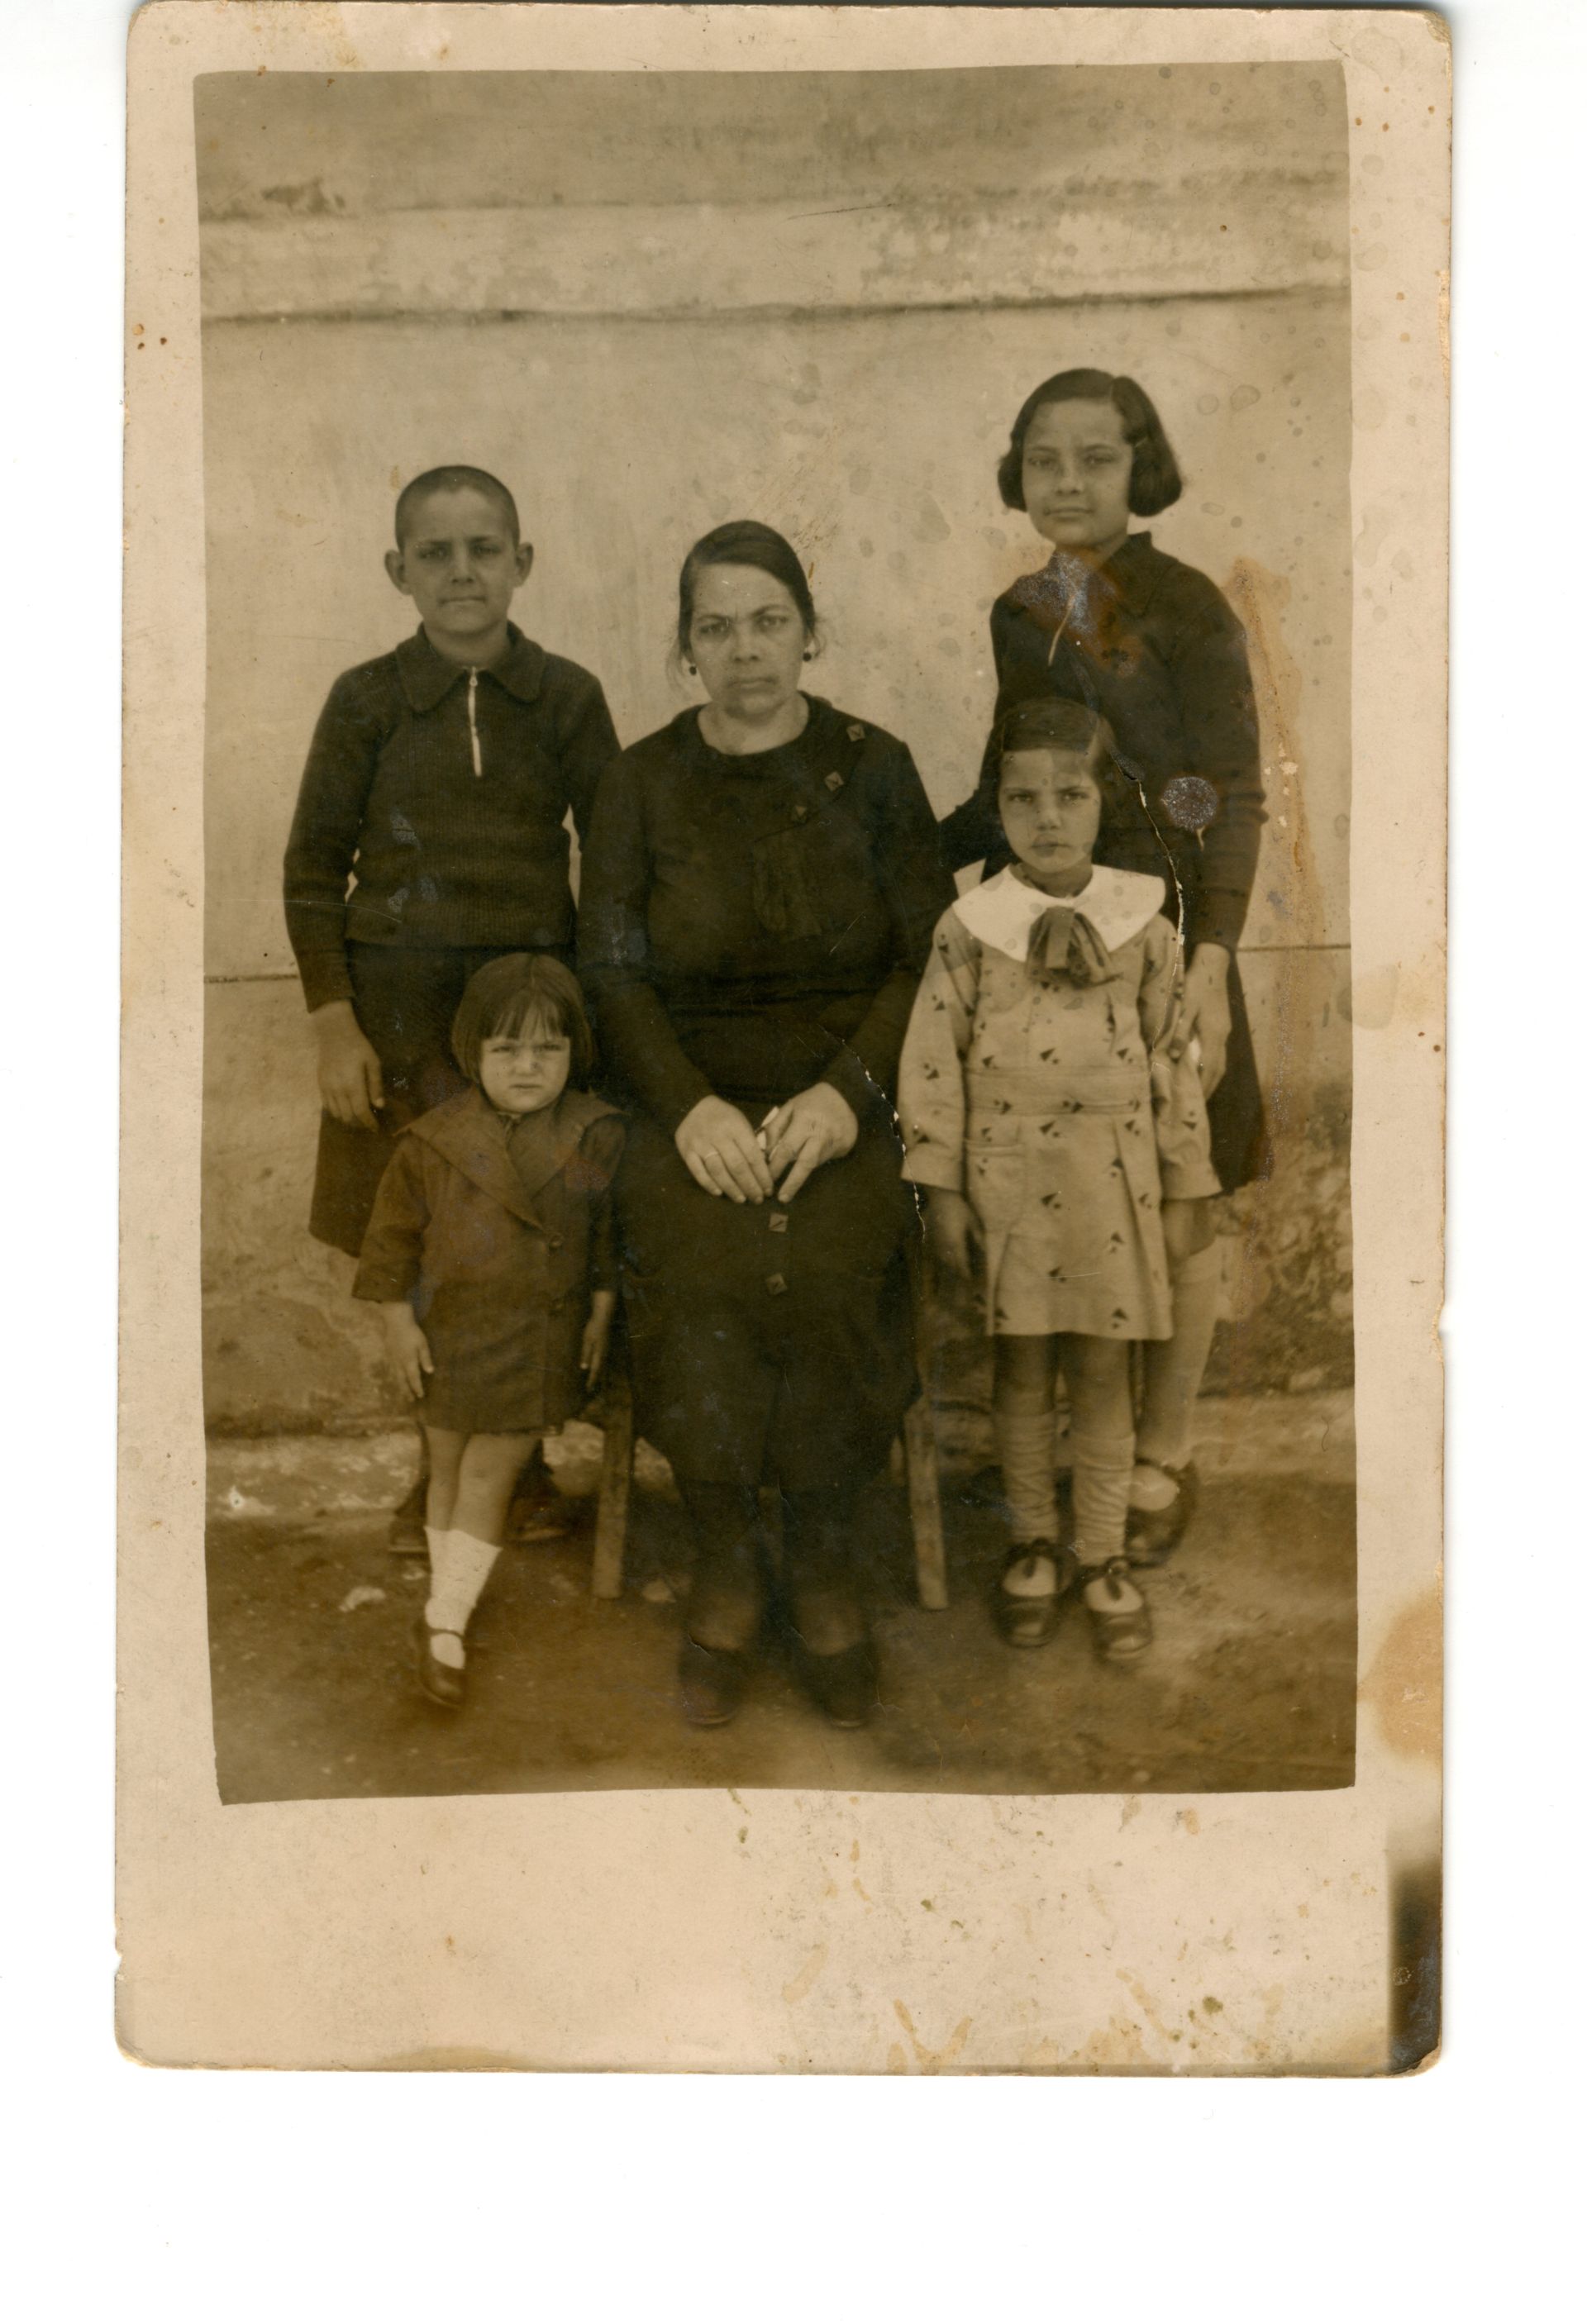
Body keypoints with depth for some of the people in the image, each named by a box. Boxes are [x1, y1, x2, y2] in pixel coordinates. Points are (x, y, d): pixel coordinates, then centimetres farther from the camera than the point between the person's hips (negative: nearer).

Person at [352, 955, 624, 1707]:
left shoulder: (596, 1138, -8)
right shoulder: (434, 1142, -12)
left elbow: (610, 1231, 3)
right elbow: (393, 1233, -2)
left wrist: (602, 1313, 3)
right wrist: (398, 1320, -3)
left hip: (544, 1347, 0)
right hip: (452, 1340, 0)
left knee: (488, 1480, 2)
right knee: (449, 1472, 15)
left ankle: (444, 1626, 12)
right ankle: (450, 1593, 36)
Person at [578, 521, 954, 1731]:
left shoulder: (872, 766, 8)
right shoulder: (645, 780, 9)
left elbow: (928, 954, 4)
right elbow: (612, 970, 5)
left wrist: (848, 1089, -13)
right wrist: (691, 1106, -12)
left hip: (844, 1095, -1)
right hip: (695, 1097, 1)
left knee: (832, 1265, -31)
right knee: (694, 1271, -29)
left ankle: (825, 1560, -9)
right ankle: (727, 1558, -7)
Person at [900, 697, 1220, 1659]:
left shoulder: (1143, 924, 0)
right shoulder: (970, 925, -2)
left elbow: (1176, 1060, 4)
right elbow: (934, 1059, -1)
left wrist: (1189, 1189, 4)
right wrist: (942, 1186, -4)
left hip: (1112, 1179, 0)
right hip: (1008, 1175, 0)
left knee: (1104, 1372, 7)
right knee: (1023, 1372, 10)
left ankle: (1104, 1556, 22)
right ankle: (1035, 1545, 26)